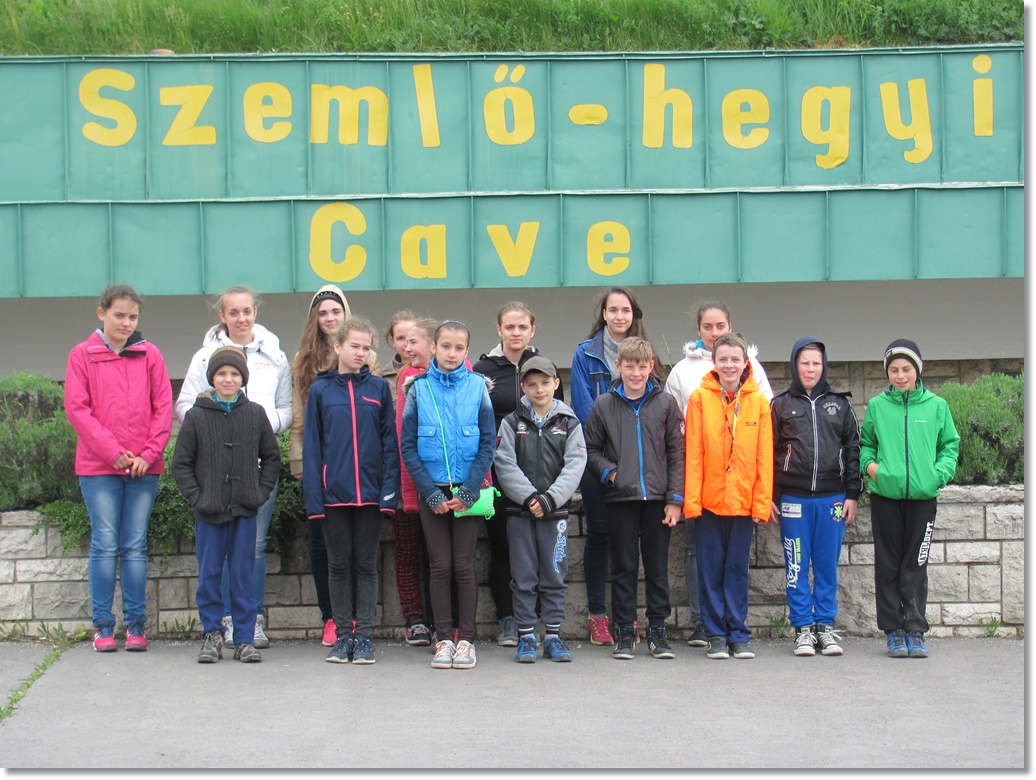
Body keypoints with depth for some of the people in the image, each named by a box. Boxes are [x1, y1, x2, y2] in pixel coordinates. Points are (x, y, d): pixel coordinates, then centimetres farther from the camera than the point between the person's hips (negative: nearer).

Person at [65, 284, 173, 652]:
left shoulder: (149, 355, 8)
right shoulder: (82, 355, 3)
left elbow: (164, 408, 5)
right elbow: (76, 408, -2)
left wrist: (148, 453, -6)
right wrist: (112, 451, -10)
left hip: (144, 467, 1)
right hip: (97, 467, -1)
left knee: (135, 546, 4)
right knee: (105, 544, -2)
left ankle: (136, 624, 8)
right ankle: (103, 626, 5)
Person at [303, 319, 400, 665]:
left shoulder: (379, 388, 4)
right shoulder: (321, 390, 3)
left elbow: (389, 441, 3)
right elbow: (312, 445, 3)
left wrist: (389, 490, -6)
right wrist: (313, 496, -4)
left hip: (370, 491, 0)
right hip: (334, 491, 0)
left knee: (367, 565, 6)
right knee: (339, 565, 8)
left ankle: (364, 636, 11)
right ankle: (343, 635, 15)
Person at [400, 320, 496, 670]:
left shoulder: (477, 387, 1)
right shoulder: (419, 388, 2)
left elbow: (489, 443, 0)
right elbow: (407, 446, 0)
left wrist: (469, 491, -9)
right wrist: (431, 493, -8)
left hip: (468, 491, 0)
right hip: (432, 492, 0)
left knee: (464, 566, 1)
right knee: (440, 566, 2)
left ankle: (466, 639, 9)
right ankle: (444, 639, 9)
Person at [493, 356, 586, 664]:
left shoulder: (569, 423, 5)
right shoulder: (512, 422, 5)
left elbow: (575, 466, -3)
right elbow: (504, 465, -4)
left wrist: (550, 498, -15)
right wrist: (529, 497, -15)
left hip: (556, 511, 0)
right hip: (519, 511, 0)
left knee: (554, 577, 4)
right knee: (523, 578, 2)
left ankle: (553, 637, 13)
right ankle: (526, 638, 9)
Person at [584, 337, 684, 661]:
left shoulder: (665, 404, 3)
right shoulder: (603, 406, 3)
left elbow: (677, 453, 3)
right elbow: (591, 449, 10)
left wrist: (675, 498, -3)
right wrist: (609, 472, -8)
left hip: (657, 499, 0)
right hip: (620, 499, 0)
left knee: (658, 567, 5)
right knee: (623, 567, 4)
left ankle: (658, 631, 14)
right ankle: (625, 632, 11)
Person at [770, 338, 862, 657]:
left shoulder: (840, 404, 9)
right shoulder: (781, 405, 6)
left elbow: (853, 449, 9)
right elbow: (768, 452, 4)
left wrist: (852, 494, 3)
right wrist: (770, 497, -2)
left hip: (832, 498, 1)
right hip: (793, 498, -1)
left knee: (828, 566, 5)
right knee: (797, 567, 2)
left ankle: (825, 625, 13)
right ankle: (803, 628, 9)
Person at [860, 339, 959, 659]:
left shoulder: (936, 406, 4)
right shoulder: (877, 406, 4)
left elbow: (950, 444, 8)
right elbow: (864, 443, 13)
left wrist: (940, 472, -7)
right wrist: (869, 465, -5)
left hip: (922, 497, 0)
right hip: (885, 496, 0)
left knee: (916, 566, 3)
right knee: (888, 565, 4)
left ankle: (915, 630, 9)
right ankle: (893, 631, 11)